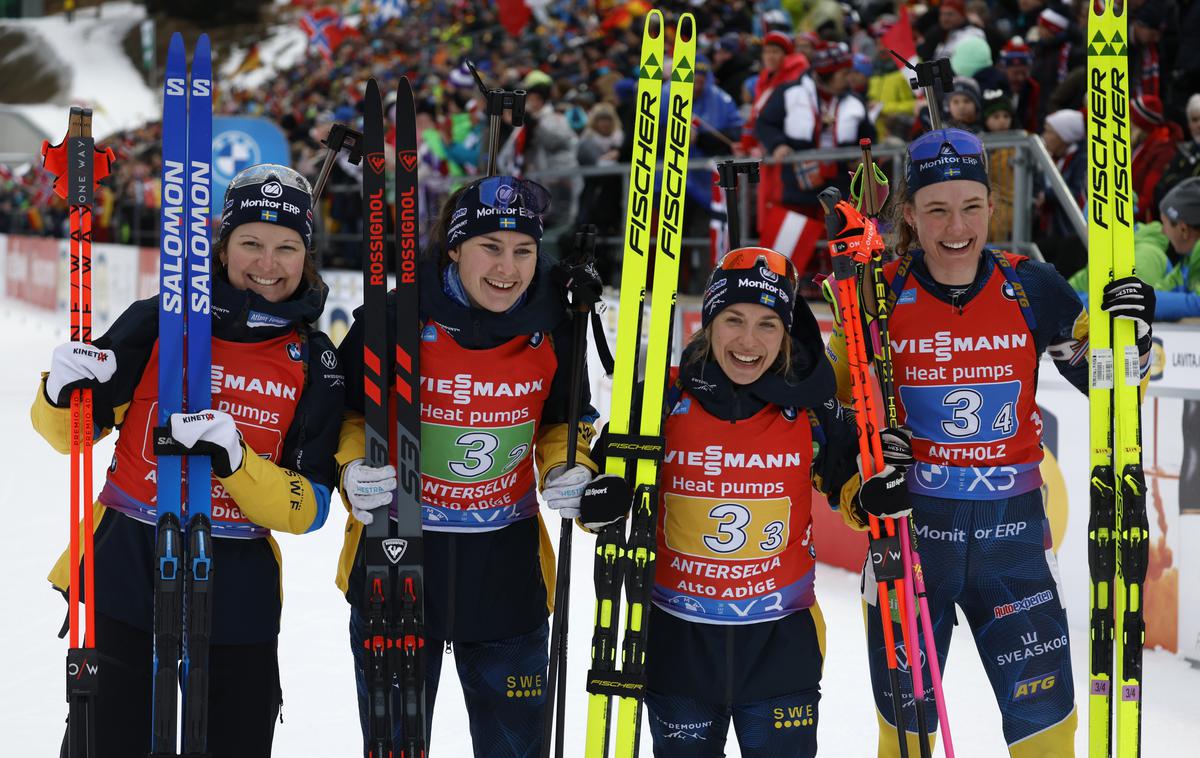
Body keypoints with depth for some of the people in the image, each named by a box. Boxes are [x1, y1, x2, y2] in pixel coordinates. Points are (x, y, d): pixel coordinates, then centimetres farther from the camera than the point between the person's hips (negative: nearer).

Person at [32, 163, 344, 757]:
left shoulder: (315, 363, 0)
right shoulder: (159, 321, -3)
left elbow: (307, 508, -6)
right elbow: (72, 432, 6)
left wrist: (233, 459, -22)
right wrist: (64, 393, -16)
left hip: (237, 597, 1)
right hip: (125, 576, -1)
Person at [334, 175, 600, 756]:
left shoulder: (552, 331, -6)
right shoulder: (393, 320, -15)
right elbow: (347, 414, -1)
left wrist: (570, 470, -8)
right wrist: (353, 468, -20)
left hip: (507, 567, 2)